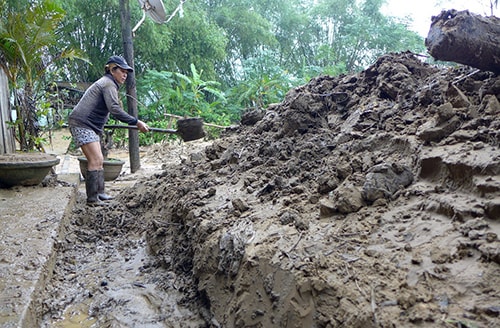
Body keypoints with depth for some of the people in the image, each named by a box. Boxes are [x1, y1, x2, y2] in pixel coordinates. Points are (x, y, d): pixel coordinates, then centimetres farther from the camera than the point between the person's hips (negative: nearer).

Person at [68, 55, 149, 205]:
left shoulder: (106, 83, 21)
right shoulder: (108, 84, -13)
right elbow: (115, 109, -26)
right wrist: (136, 122, -29)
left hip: (90, 125, 11)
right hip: (81, 124, -11)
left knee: (98, 160, 13)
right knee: (95, 160, -14)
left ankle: (99, 193, 20)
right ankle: (92, 199, -10)